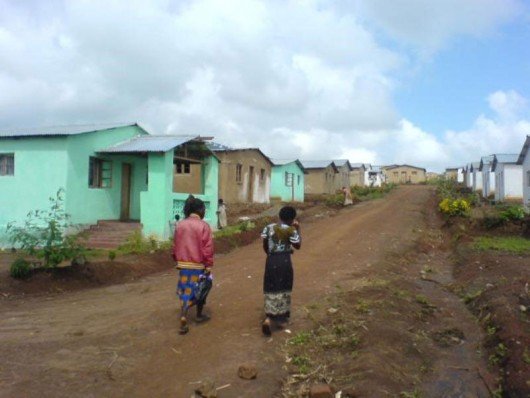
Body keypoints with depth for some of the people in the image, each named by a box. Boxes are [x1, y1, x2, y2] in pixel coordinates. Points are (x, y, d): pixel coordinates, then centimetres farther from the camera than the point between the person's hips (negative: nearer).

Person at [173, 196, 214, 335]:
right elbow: (207, 248, -15)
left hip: (183, 265, 3)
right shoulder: (203, 226, -13)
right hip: (199, 265, -3)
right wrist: (209, 266, -8)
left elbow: (175, 246, 7)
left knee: (185, 292, 10)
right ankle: (199, 315, 33)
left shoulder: (180, 225, 1)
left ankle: (183, 320, -4)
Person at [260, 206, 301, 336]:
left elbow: (265, 246, 6)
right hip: (284, 261, -2)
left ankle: (268, 318, -9)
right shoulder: (291, 230, -9)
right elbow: (298, 245, 3)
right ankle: (282, 316, 28)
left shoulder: (268, 228, 2)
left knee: (271, 289, 6)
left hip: (271, 261, 3)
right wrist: (298, 229, 7)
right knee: (283, 289, 15)